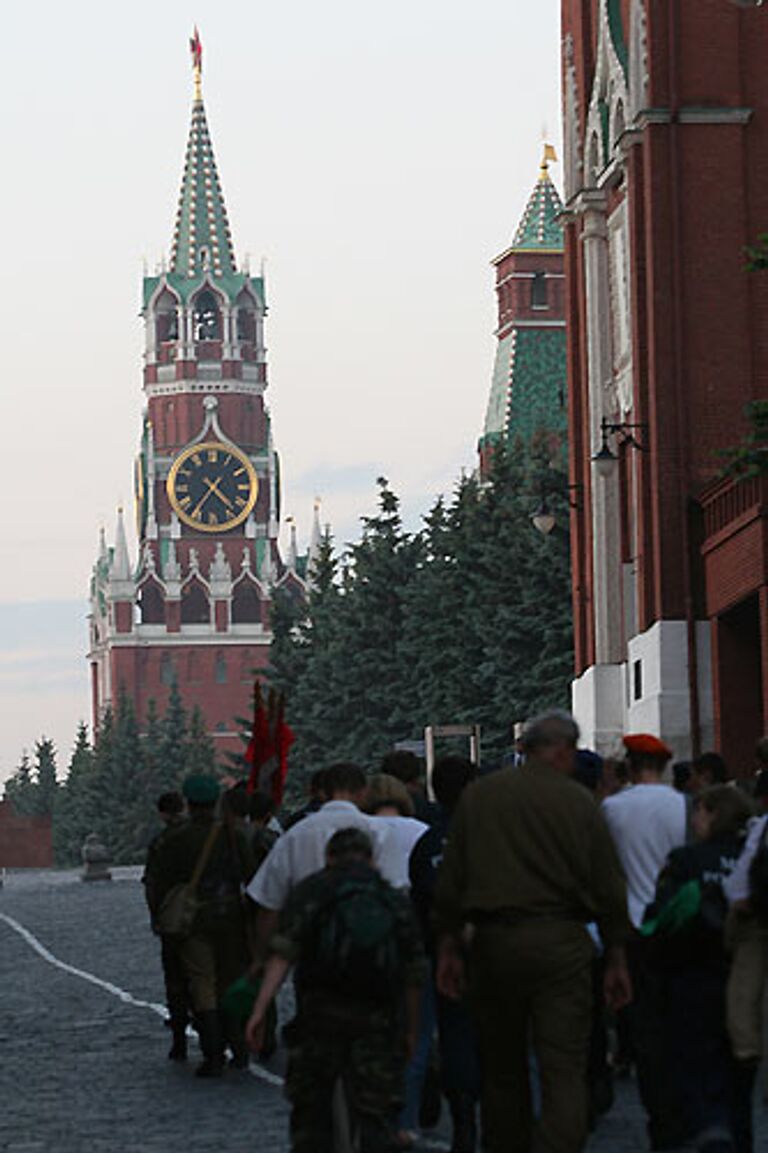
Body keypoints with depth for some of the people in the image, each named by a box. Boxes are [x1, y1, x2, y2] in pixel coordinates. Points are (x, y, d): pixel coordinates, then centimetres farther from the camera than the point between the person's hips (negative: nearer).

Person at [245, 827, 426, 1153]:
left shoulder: (311, 890, 7)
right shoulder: (395, 900, 14)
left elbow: (282, 954, -6)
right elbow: (414, 975, 12)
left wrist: (260, 1009, -10)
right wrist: (411, 1029, 21)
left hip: (320, 1018, -1)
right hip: (377, 1022, 1)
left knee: (310, 1112, 11)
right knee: (374, 1117, 1)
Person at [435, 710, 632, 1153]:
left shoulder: (478, 796, 6)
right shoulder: (578, 801, -2)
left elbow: (451, 882, 8)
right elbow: (609, 887, 0)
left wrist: (449, 947, 14)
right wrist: (617, 959, 8)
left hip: (494, 941, 3)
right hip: (561, 943, -3)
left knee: (502, 1070, 15)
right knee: (565, 1071, -6)